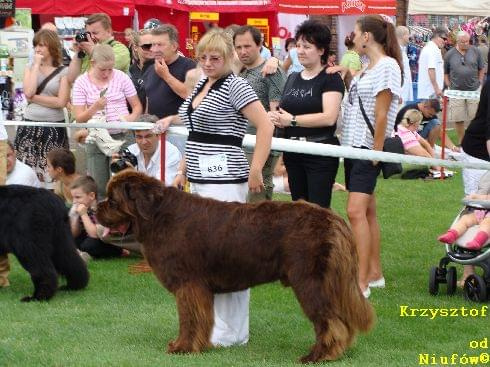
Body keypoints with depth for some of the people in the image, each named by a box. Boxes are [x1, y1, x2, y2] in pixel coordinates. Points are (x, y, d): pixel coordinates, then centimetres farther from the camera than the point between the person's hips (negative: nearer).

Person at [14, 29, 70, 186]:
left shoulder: (63, 71, 1)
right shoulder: (30, 68, 10)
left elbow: (62, 101, -9)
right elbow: (28, 92, -7)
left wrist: (34, 98, -8)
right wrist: (37, 65, -5)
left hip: (54, 128, -3)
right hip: (30, 126, 3)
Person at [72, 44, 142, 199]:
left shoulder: (121, 77, 2)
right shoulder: (81, 83, 0)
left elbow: (137, 106, 6)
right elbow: (79, 118, -2)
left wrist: (132, 117, -15)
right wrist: (95, 108, -20)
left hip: (122, 136, -1)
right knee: (99, 188, 4)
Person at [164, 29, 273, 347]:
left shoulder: (235, 86, -10)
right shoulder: (201, 86, 16)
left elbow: (266, 126, -17)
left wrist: (255, 171, -18)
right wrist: (184, 171, 18)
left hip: (224, 180, -9)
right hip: (199, 179, 9)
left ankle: (231, 333, -1)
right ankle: (210, 324, 17)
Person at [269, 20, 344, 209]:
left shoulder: (331, 78, -6)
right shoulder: (292, 78, 16)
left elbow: (329, 117, -17)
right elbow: (284, 111, 24)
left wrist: (292, 120, -15)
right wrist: (276, 117, -1)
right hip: (293, 153, 7)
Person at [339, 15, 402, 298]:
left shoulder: (387, 66, -12)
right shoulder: (367, 68, 15)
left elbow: (381, 114, -15)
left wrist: (377, 150, -16)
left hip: (368, 148, -9)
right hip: (354, 146, 9)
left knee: (356, 211, -17)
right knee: (368, 212, 13)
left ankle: (361, 282, -19)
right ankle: (375, 274, 20)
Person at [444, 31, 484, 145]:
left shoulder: (475, 51, 4)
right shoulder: (450, 54, 2)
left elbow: (481, 69, 12)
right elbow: (445, 73, 10)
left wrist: (479, 82, 6)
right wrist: (449, 86, 2)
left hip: (473, 90, 0)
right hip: (457, 91, 0)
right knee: (458, 119, 3)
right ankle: (460, 142, 14)